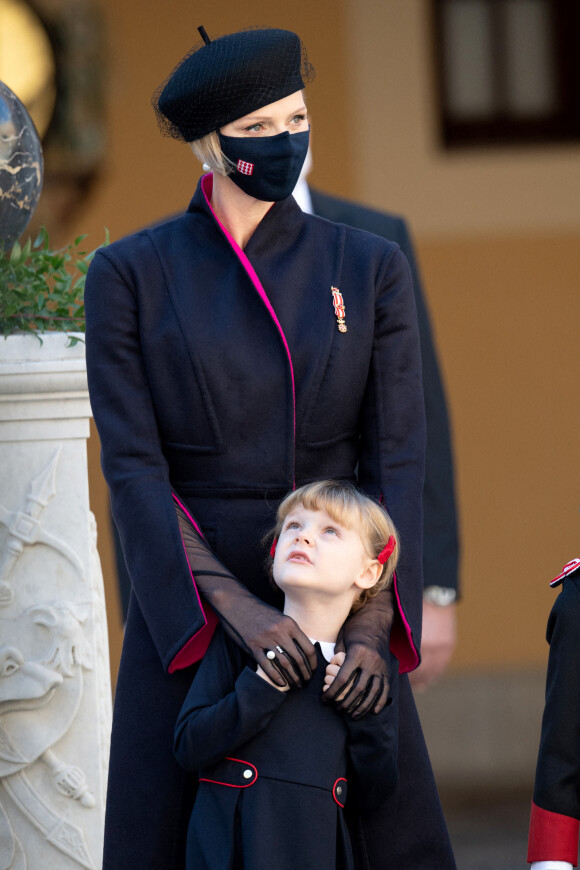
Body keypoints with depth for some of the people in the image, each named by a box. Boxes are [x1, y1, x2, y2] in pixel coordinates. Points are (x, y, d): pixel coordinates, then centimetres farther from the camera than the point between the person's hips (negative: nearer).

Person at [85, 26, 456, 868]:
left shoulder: (369, 268, 3)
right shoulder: (131, 275, -1)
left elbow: (398, 458, -2)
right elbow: (132, 466, -8)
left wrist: (373, 624, -16)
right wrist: (235, 605, -20)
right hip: (189, 598, -1)